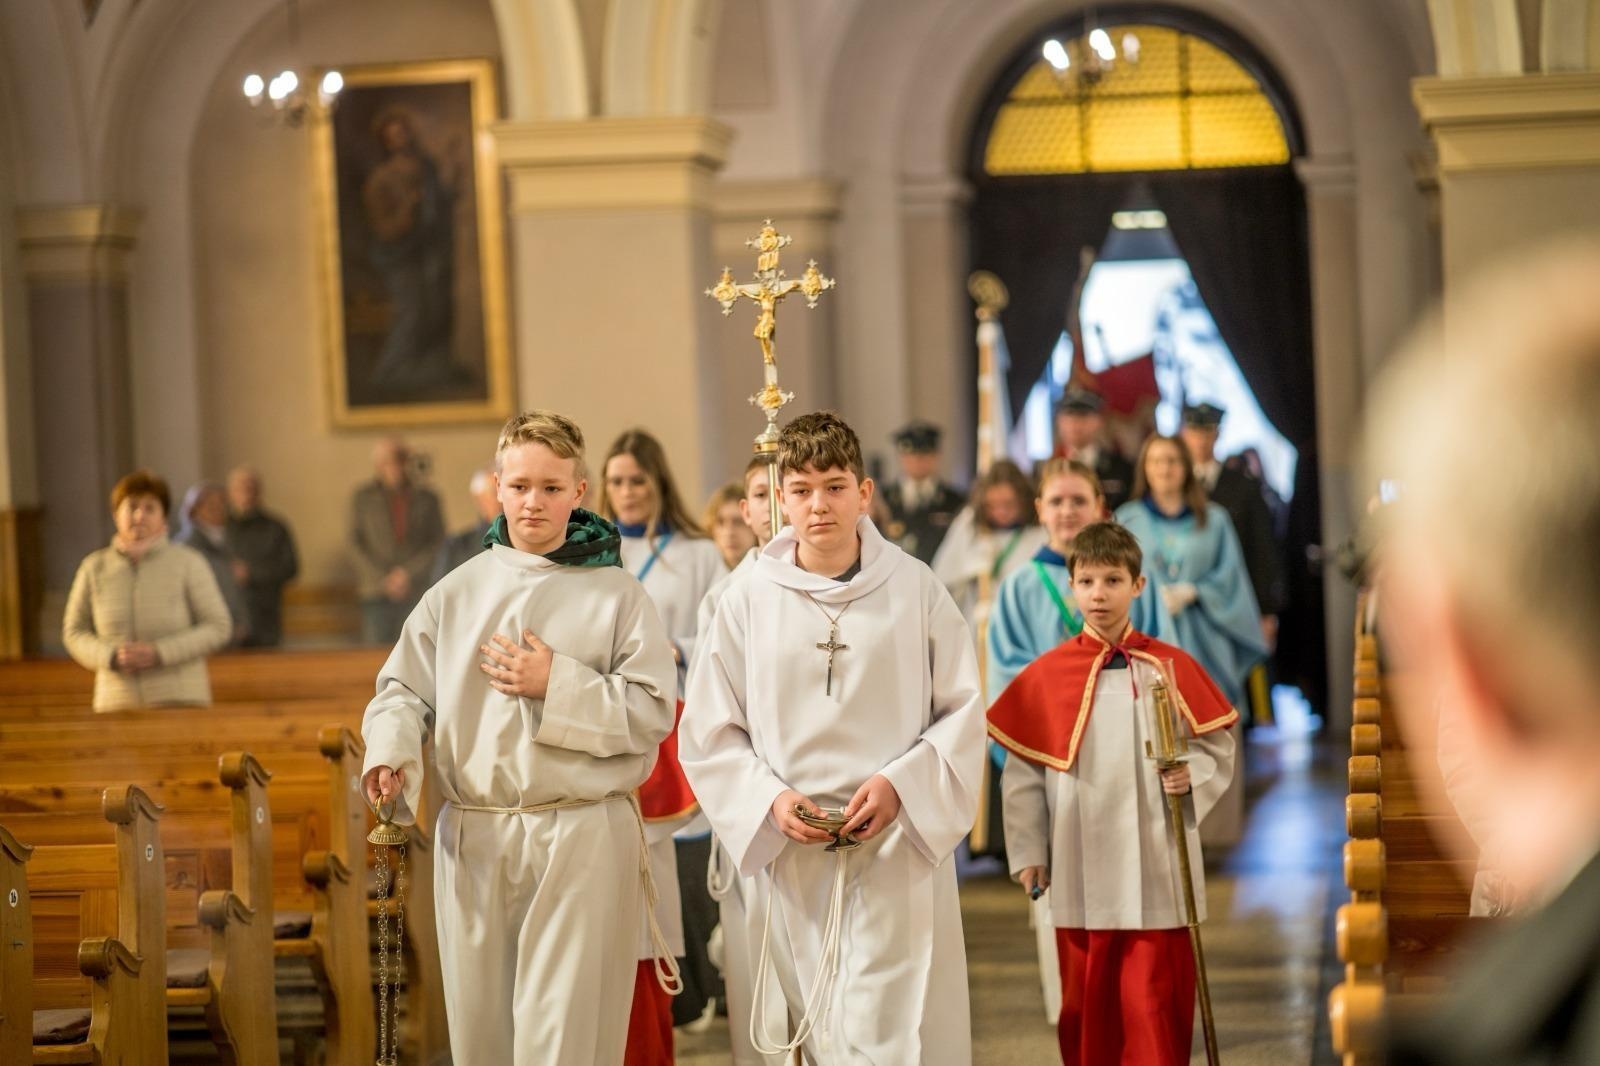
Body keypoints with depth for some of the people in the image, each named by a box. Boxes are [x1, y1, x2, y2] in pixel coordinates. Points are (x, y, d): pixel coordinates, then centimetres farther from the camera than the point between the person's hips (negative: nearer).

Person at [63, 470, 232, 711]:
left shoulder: (187, 563, 0)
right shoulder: (94, 568, 7)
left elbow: (218, 628, -1)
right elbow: (74, 632, 11)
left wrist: (158, 653, -12)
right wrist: (111, 656, -10)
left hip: (180, 701, -2)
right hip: (118, 704, 2)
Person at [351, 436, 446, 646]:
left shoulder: (426, 499, 9)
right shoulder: (364, 498, 9)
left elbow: (437, 543, 6)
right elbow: (357, 544, 6)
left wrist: (409, 573, -6)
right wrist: (384, 581, -4)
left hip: (417, 592, 0)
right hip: (377, 595, 0)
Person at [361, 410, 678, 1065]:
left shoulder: (615, 594, 2)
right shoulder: (457, 593, 9)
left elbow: (653, 712, -3)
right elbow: (404, 689, 6)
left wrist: (557, 685, -11)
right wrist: (391, 749, -14)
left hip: (583, 839, -3)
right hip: (473, 839, 3)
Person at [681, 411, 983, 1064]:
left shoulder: (914, 589, -1)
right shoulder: (749, 599, 1)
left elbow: (962, 713, 2)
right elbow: (709, 734, 5)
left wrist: (900, 785, -12)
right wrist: (770, 799, -9)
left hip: (897, 848, -2)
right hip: (792, 853, 2)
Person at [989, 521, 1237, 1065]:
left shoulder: (1171, 667, 1)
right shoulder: (1046, 675, 1)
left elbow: (1217, 745, 9)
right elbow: (1022, 772, 5)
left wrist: (1192, 777, -11)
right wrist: (1028, 852, 3)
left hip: (1157, 873, -1)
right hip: (1080, 873, 1)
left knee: (1156, 1007, -2)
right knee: (1085, 1004, 9)